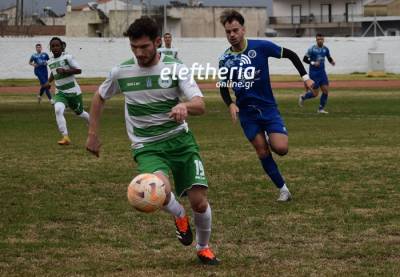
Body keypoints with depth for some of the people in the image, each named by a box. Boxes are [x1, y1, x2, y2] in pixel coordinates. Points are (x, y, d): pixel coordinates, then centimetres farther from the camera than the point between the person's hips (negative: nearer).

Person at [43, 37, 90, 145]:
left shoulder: (67, 57, -12)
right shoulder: (50, 62, 6)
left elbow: (79, 70, -16)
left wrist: (65, 71, -26)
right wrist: (49, 82, 10)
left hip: (73, 91, -3)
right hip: (60, 92, 3)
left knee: (79, 113, 15)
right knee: (58, 110, -26)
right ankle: (65, 137, -26)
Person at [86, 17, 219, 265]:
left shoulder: (175, 68, -7)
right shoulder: (121, 72, -2)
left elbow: (200, 105, -18)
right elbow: (100, 97, 18)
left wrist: (185, 106, -41)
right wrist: (93, 134, 15)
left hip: (180, 139, 1)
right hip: (147, 147, -1)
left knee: (199, 201, -7)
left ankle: (204, 248, 25)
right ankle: (179, 216, 5)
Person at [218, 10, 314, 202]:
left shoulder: (260, 47, -12)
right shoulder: (225, 59, -4)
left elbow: (290, 54, -1)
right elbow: (223, 86, 8)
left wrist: (305, 77, -7)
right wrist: (230, 104, -10)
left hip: (267, 107, -2)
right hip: (246, 112, 2)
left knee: (280, 148, -15)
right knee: (263, 153, 1)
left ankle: (272, 139, 21)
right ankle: (283, 190, 13)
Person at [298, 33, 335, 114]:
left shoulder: (325, 49, 5)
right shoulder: (312, 49, -11)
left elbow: (329, 58, 19)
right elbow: (305, 59, -8)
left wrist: (332, 61, -3)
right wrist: (313, 63, -22)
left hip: (322, 72, 5)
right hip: (314, 73, -5)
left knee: (326, 90, -2)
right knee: (315, 93, -4)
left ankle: (321, 109, 11)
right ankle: (303, 97, 25)